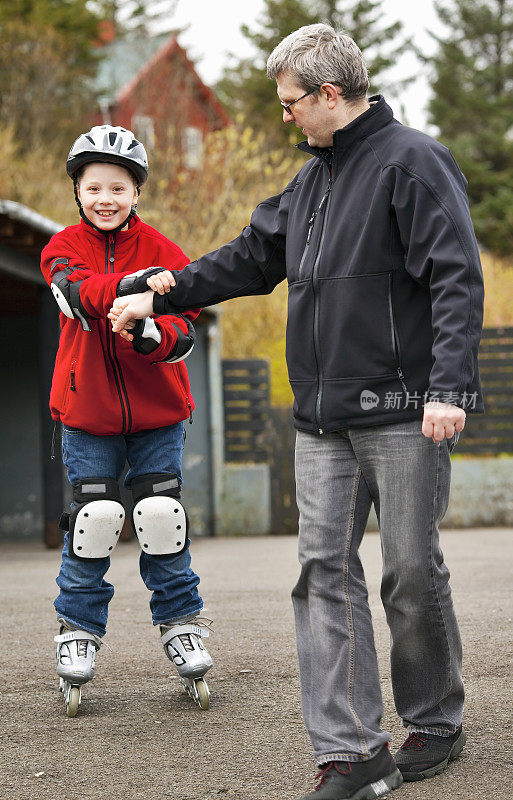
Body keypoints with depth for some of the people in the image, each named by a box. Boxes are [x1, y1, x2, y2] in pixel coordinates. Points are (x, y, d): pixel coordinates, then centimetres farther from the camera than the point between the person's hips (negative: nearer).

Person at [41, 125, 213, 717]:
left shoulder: (160, 250, -2)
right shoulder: (64, 247, -2)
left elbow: (185, 325, -8)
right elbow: (79, 293, -24)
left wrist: (156, 334, -31)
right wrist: (131, 284, -43)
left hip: (157, 409, 0)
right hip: (86, 408, 0)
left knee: (162, 514, -3)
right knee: (93, 518, -3)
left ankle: (180, 623, 15)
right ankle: (79, 630, 14)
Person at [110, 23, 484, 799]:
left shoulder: (413, 161, -8)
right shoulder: (313, 178, 17)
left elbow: (456, 280, -15)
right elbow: (251, 258, 27)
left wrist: (449, 387, -24)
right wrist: (157, 297, 24)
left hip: (402, 414, -7)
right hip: (323, 417, 7)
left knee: (413, 573, 2)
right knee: (325, 570, 0)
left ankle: (436, 725, 21)